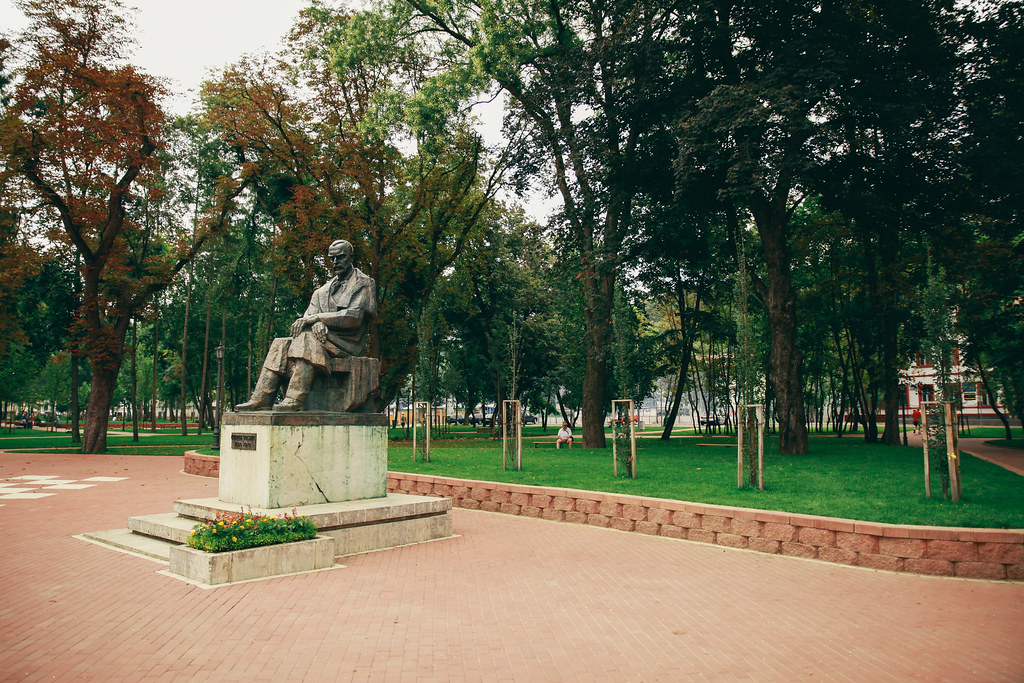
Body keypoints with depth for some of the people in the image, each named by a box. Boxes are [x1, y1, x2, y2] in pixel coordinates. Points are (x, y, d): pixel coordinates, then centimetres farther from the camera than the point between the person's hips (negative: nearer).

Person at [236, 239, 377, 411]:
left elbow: (354, 317, -12)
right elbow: (310, 313, 8)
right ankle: (261, 398, -20)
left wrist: (317, 318, -16)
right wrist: (318, 324, -18)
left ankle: (296, 398, -44)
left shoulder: (364, 283, 2)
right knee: (281, 345, -12)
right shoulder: (325, 288, 23)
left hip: (347, 343, -7)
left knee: (308, 338, -33)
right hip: (325, 338, 7)